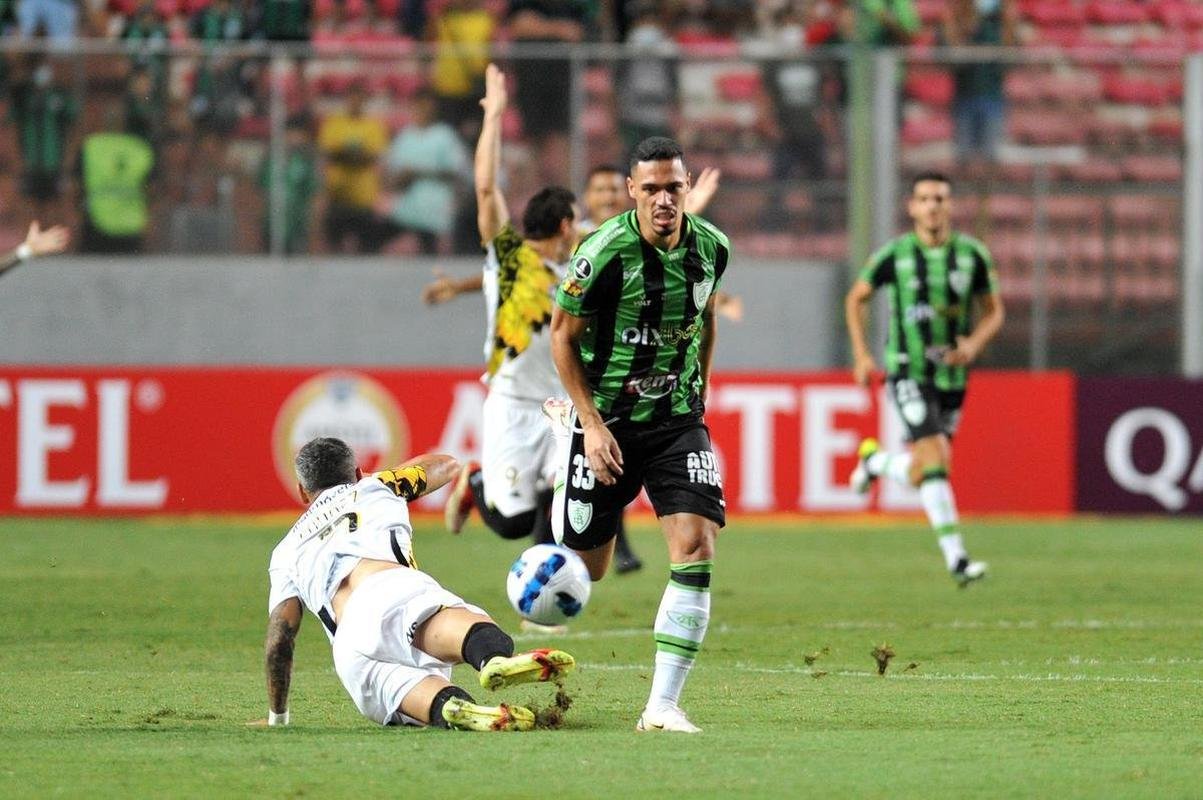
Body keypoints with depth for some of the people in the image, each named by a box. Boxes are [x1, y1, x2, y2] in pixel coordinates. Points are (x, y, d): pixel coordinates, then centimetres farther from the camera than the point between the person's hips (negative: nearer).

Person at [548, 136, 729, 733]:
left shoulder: (710, 247, -3)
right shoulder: (605, 252, -18)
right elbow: (562, 335, -7)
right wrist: (593, 426, -12)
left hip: (677, 420, 3)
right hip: (606, 421, -3)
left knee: (695, 546, -16)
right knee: (585, 569, 5)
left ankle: (663, 705, -13)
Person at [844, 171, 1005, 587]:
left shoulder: (972, 255, -1)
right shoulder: (894, 255, -6)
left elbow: (993, 311, 10)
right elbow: (855, 298, 9)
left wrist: (974, 343, -11)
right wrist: (861, 355, 1)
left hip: (952, 376, 4)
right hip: (908, 370, -4)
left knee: (919, 475, 9)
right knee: (935, 459, -21)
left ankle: (875, 461, 43)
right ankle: (955, 557, -20)